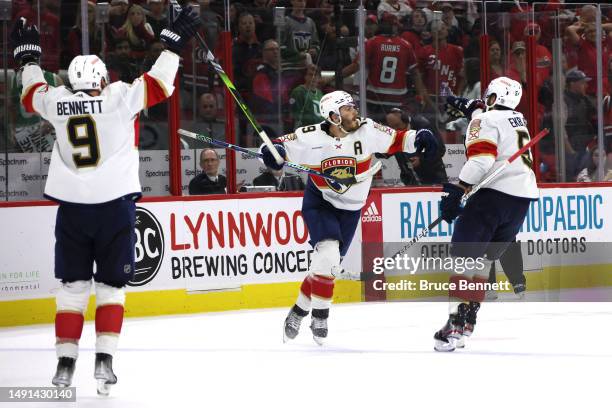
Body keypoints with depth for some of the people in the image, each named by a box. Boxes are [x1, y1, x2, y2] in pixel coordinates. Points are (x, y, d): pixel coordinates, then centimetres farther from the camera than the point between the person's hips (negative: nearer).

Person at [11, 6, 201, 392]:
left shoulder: (57, 101, 4)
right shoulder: (119, 97, -5)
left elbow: (32, 92, 24)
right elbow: (158, 84, -1)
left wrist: (29, 54, 38)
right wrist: (175, 41, 8)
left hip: (71, 207, 2)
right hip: (115, 204, -2)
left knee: (73, 284, 10)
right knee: (111, 285, 8)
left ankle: (66, 361, 6)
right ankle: (104, 358, -3)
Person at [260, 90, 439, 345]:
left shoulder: (366, 131, -12)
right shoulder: (311, 138, -17)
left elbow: (396, 140, -6)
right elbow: (282, 145, -10)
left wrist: (418, 139, -24)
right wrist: (272, 150, -32)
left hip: (349, 209, 3)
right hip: (319, 203, -3)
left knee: (328, 266, 6)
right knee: (328, 254, -22)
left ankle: (299, 310, 25)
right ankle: (320, 315, -9)